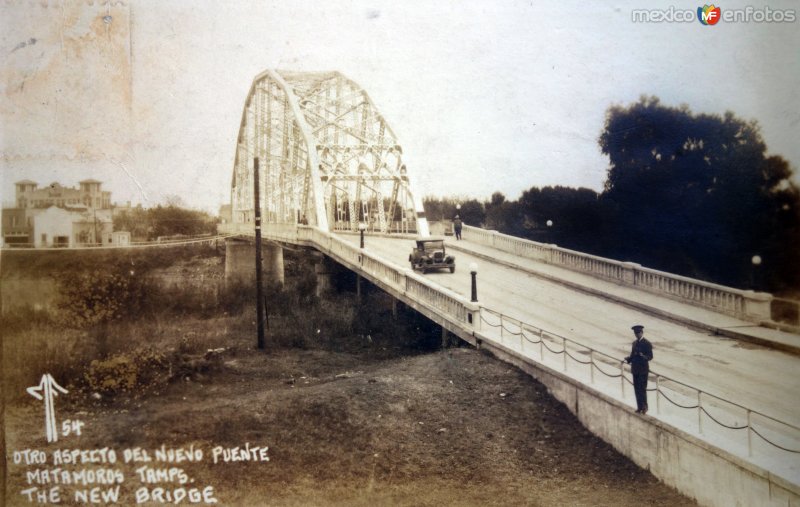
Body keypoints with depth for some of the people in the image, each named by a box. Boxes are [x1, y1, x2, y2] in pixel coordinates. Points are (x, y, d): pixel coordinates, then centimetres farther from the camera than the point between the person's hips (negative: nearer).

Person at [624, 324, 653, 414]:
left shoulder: (647, 344, -8)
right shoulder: (634, 343, 13)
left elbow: (650, 357, -10)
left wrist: (643, 356, -30)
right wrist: (628, 359, -3)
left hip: (643, 370, -6)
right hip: (635, 369, 6)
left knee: (642, 389, -5)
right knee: (637, 389, 8)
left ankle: (644, 408, 4)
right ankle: (640, 407, 16)